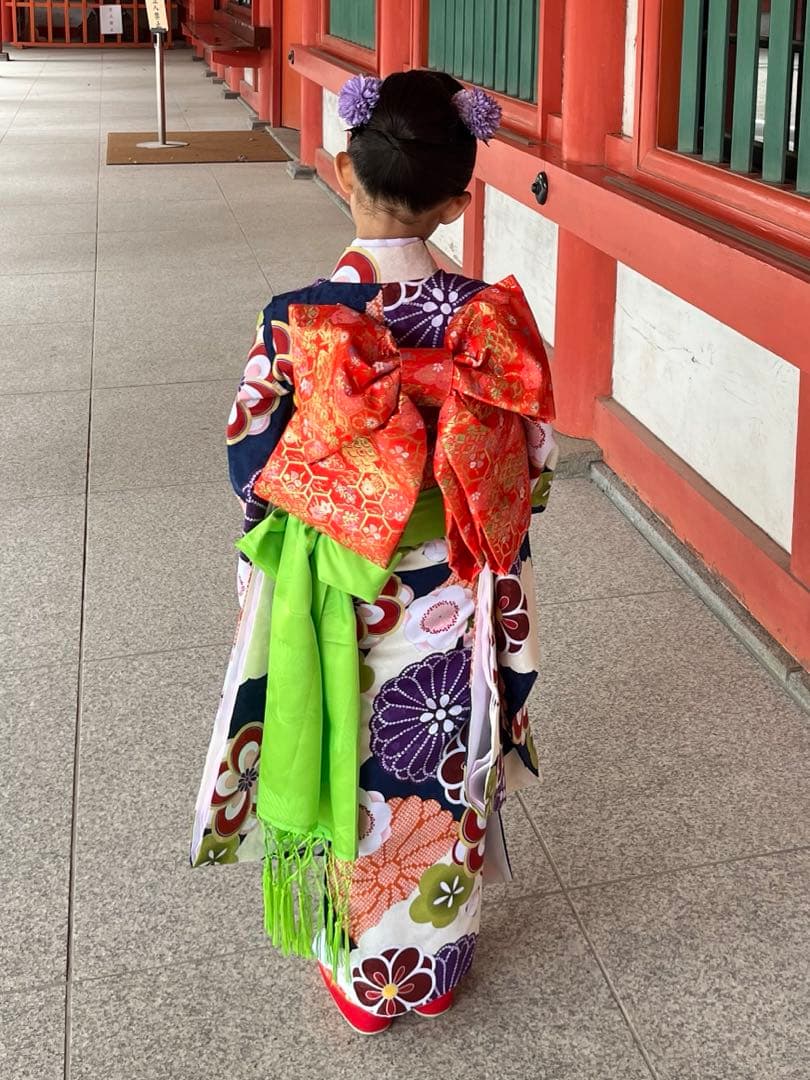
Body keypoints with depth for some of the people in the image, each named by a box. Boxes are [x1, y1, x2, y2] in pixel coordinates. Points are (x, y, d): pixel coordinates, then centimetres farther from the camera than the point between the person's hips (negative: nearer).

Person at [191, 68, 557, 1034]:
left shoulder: (296, 324, -20)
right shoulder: (491, 318, -15)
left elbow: (254, 477, -11)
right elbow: (532, 471, -6)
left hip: (338, 616, -1)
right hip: (451, 618, 2)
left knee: (352, 781, 20)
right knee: (443, 783, 22)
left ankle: (361, 975, 40)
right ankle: (437, 963, 43)